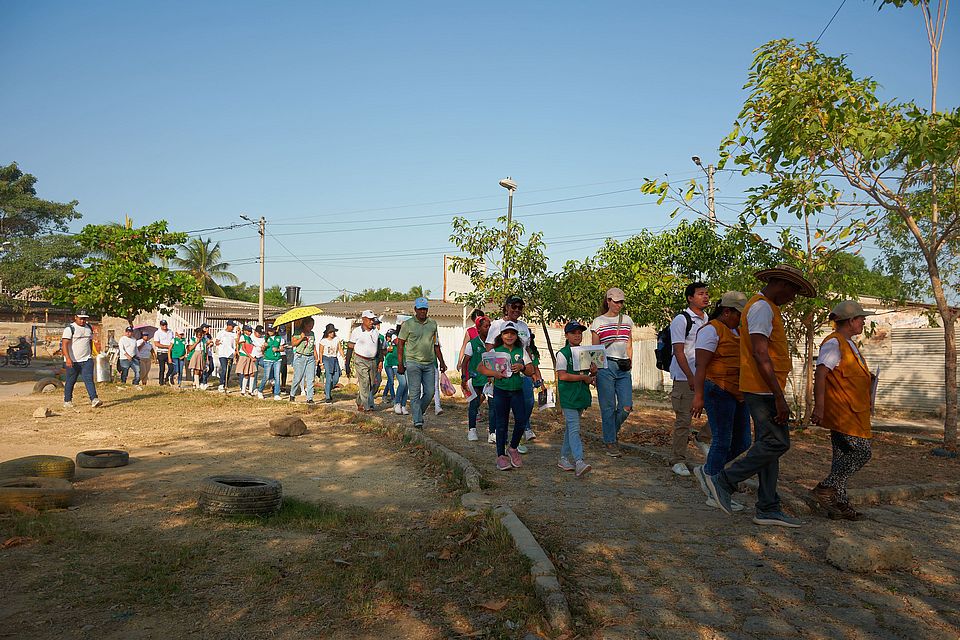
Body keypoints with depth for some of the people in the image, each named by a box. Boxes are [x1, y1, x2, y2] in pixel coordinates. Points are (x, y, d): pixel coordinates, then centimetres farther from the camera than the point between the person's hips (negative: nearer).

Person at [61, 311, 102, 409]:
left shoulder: (89, 328, 13)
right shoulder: (70, 328, -7)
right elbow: (64, 344, -15)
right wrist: (68, 358, -25)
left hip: (86, 360, 4)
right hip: (73, 361, -4)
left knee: (89, 379, -9)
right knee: (70, 381, 7)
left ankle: (94, 399, -20)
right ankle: (67, 401, 21)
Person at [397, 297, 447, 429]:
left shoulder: (433, 323, 10)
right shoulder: (408, 324, -2)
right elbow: (400, 344, 0)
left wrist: (441, 362, 13)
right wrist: (400, 364, -5)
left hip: (429, 364, 4)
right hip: (413, 363, -4)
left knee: (430, 392, 2)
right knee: (415, 393, -5)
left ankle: (418, 412, 24)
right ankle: (417, 420, -3)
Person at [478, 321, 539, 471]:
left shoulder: (522, 351, 6)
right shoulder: (495, 351, 0)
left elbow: (531, 372, 8)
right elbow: (480, 367, -3)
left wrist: (522, 367, -12)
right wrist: (494, 373, -18)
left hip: (517, 391, 2)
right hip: (500, 391, -2)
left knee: (521, 421, -5)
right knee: (501, 424, 3)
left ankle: (513, 448, 20)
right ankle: (501, 455, 12)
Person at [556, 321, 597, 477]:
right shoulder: (562, 353, -7)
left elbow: (591, 374, 22)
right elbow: (562, 375, -17)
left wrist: (594, 372, -2)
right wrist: (583, 377, -14)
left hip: (581, 396, 7)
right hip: (568, 397, -7)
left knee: (570, 428, 13)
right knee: (574, 429, -13)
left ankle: (564, 458, 22)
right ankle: (579, 462, -20)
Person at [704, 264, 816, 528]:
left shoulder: (767, 308, 21)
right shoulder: (762, 308, -13)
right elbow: (760, 354, -22)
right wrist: (779, 397, -23)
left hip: (765, 390, 11)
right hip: (764, 390, -11)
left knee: (768, 445, 10)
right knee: (776, 443, -10)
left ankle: (768, 509, 13)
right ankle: (724, 481, -3)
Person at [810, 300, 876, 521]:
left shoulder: (848, 344, 20)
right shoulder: (834, 343, -13)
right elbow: (821, 374, -22)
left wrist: (867, 378, 14)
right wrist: (819, 407, -29)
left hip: (852, 411, 10)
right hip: (843, 411, -10)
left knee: (844, 456, 10)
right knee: (862, 452, -12)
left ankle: (838, 504, 14)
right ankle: (826, 488, -5)